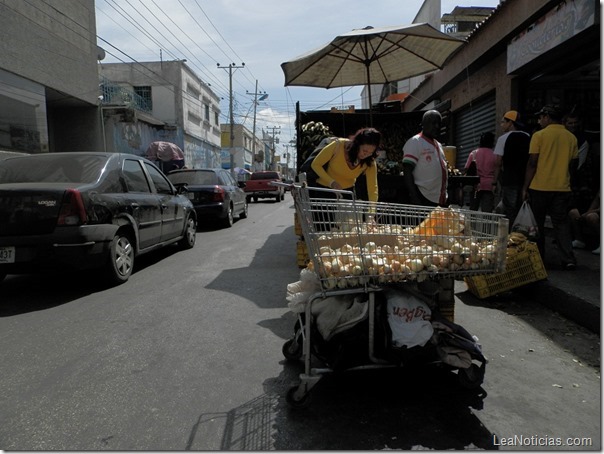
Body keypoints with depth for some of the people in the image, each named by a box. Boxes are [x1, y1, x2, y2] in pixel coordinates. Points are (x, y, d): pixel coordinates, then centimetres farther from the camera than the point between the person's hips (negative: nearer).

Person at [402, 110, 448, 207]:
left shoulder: (438, 145, 19)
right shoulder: (414, 142, -6)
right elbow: (407, 172, -14)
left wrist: (445, 197, 18)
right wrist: (414, 198, -21)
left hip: (440, 200, 8)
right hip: (423, 199, -8)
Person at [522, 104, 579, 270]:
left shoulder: (539, 135, -7)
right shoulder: (571, 137, 6)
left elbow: (532, 164, -9)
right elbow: (573, 164, 10)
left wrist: (525, 188, -4)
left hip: (539, 188, -3)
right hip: (562, 188, 4)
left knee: (537, 225, 9)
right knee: (561, 223, 10)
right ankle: (568, 259, 1)